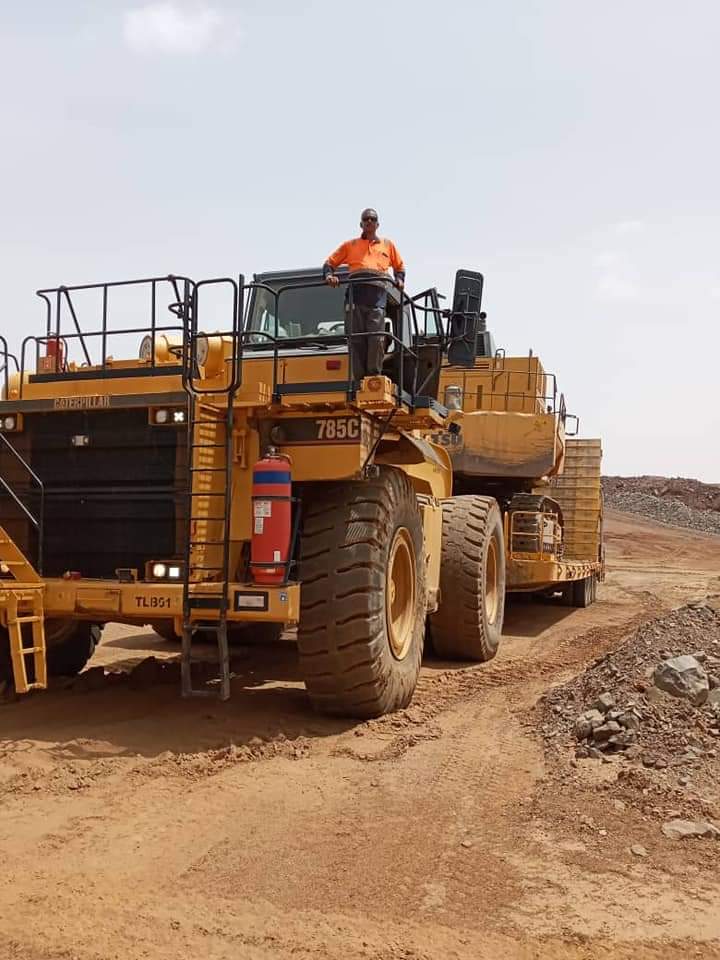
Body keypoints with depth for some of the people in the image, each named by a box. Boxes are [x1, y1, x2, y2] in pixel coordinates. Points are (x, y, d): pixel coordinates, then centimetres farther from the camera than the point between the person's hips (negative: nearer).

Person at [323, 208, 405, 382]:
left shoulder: (388, 245, 27)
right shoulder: (350, 245, 25)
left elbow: (399, 267, 35)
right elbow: (330, 263, 22)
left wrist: (400, 280, 14)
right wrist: (329, 275, 1)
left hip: (378, 293, 0)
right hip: (355, 292, 0)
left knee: (377, 338, -14)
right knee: (356, 339, -7)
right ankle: (359, 380, -5)